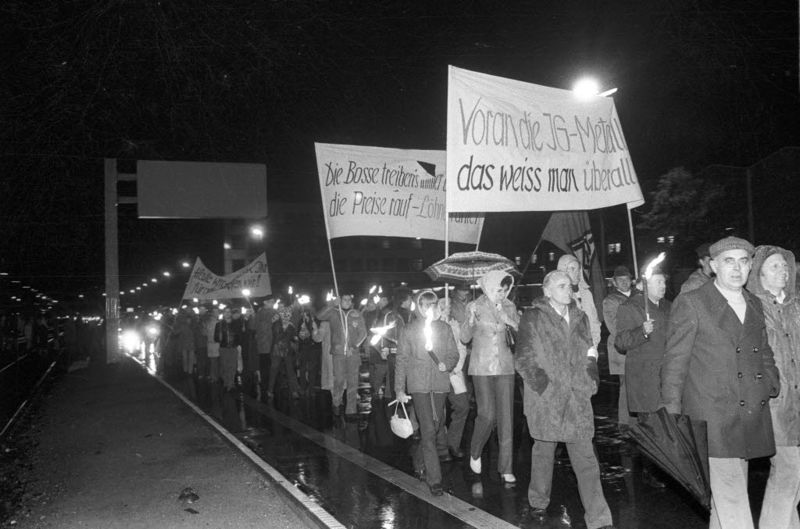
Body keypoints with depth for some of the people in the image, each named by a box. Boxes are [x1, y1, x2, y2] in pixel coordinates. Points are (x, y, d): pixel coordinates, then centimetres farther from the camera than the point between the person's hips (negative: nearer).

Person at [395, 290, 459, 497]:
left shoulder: (444, 328, 8)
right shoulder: (409, 330, 1)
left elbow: (454, 354, 13)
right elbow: (402, 360, 3)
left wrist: (446, 364, -9)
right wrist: (399, 389, -1)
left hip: (440, 383, 4)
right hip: (419, 385, -3)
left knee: (436, 424, 11)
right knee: (428, 430, -9)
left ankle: (422, 460, 37)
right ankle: (434, 479, -7)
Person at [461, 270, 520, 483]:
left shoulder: (509, 307, 6)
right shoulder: (475, 306, -2)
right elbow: (465, 338, -6)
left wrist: (510, 321, -13)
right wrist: (471, 319, -23)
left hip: (505, 367, 3)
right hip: (482, 368, -3)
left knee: (506, 417, 0)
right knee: (487, 415, -9)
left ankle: (506, 468, 9)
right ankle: (475, 452, 20)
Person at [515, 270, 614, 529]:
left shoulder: (580, 317, 11)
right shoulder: (533, 318, -5)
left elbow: (588, 353, 19)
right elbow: (524, 359, -7)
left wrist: (591, 382, 6)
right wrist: (544, 386, -14)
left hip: (577, 398, 3)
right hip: (546, 399, -3)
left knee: (586, 459, 0)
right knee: (543, 452, 13)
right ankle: (539, 503, 33)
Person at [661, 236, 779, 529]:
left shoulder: (755, 305, 14)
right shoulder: (690, 304, -5)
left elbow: (764, 354, 24)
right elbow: (674, 363, -6)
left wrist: (774, 387, 8)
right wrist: (673, 421, -8)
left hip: (750, 423, 6)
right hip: (711, 421, -6)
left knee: (725, 501, 14)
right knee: (732, 503, -7)